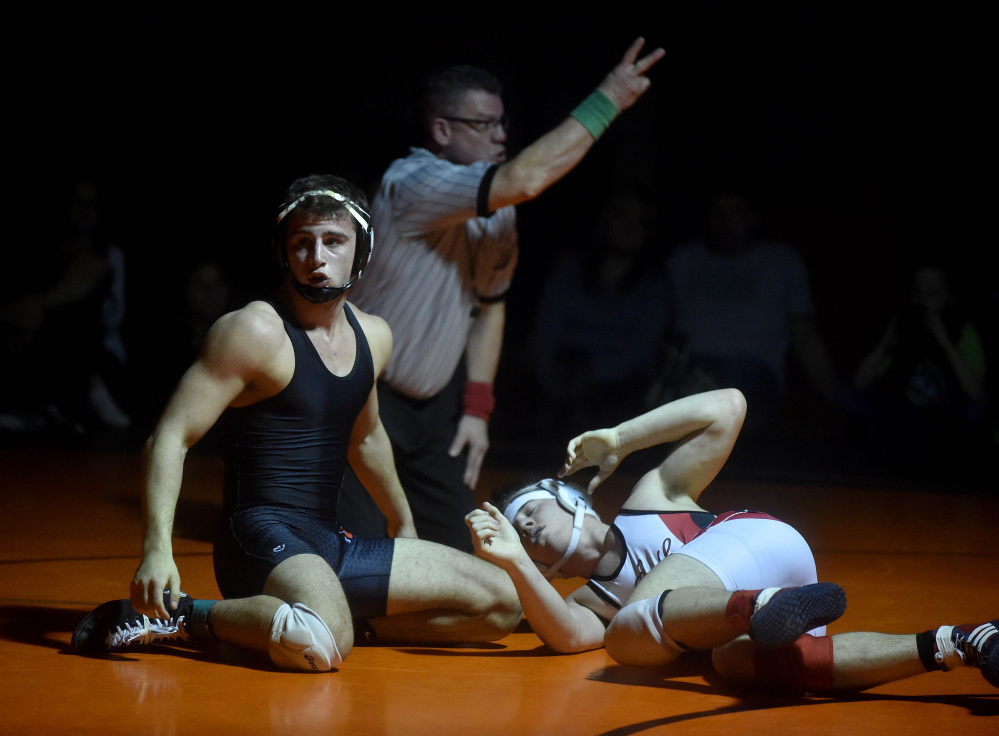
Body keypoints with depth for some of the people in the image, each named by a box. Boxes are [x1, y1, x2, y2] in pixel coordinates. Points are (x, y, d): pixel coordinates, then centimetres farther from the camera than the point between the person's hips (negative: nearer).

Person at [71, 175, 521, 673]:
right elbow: (170, 437, -15)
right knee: (317, 647, -39)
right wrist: (158, 551, -28)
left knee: (502, 604, 5)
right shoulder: (256, 331, -11)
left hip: (331, 546, 8)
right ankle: (179, 616, -14)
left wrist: (405, 526, 41)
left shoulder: (373, 336, 11)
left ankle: (339, 620, 3)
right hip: (261, 537, -8)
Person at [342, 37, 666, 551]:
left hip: (432, 401, 8)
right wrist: (606, 101, -33)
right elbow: (525, 178, -39)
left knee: (454, 543, 10)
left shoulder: (498, 208, 2)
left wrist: (477, 406, 5)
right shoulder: (413, 184, -25)